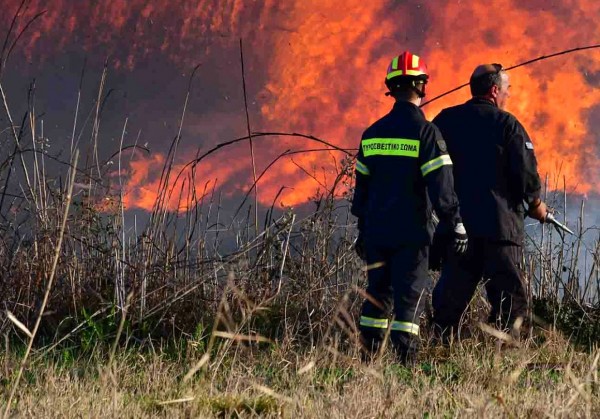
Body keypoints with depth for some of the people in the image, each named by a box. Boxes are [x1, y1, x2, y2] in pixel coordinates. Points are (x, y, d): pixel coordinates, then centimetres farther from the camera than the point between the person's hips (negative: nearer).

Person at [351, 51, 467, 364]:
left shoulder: (373, 133, 8)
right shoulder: (425, 132, -11)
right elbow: (441, 184, -16)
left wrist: (362, 228, 24)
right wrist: (456, 223, -12)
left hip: (376, 230, 5)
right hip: (411, 232, -5)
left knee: (378, 292, 14)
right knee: (409, 296, -3)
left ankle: (368, 358, 15)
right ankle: (405, 359, -8)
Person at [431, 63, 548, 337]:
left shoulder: (444, 121, 7)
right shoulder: (507, 125, -6)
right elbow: (526, 172, -8)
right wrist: (536, 206, 9)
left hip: (455, 223, 5)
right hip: (499, 224, -4)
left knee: (451, 293, 11)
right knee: (508, 294, 1)